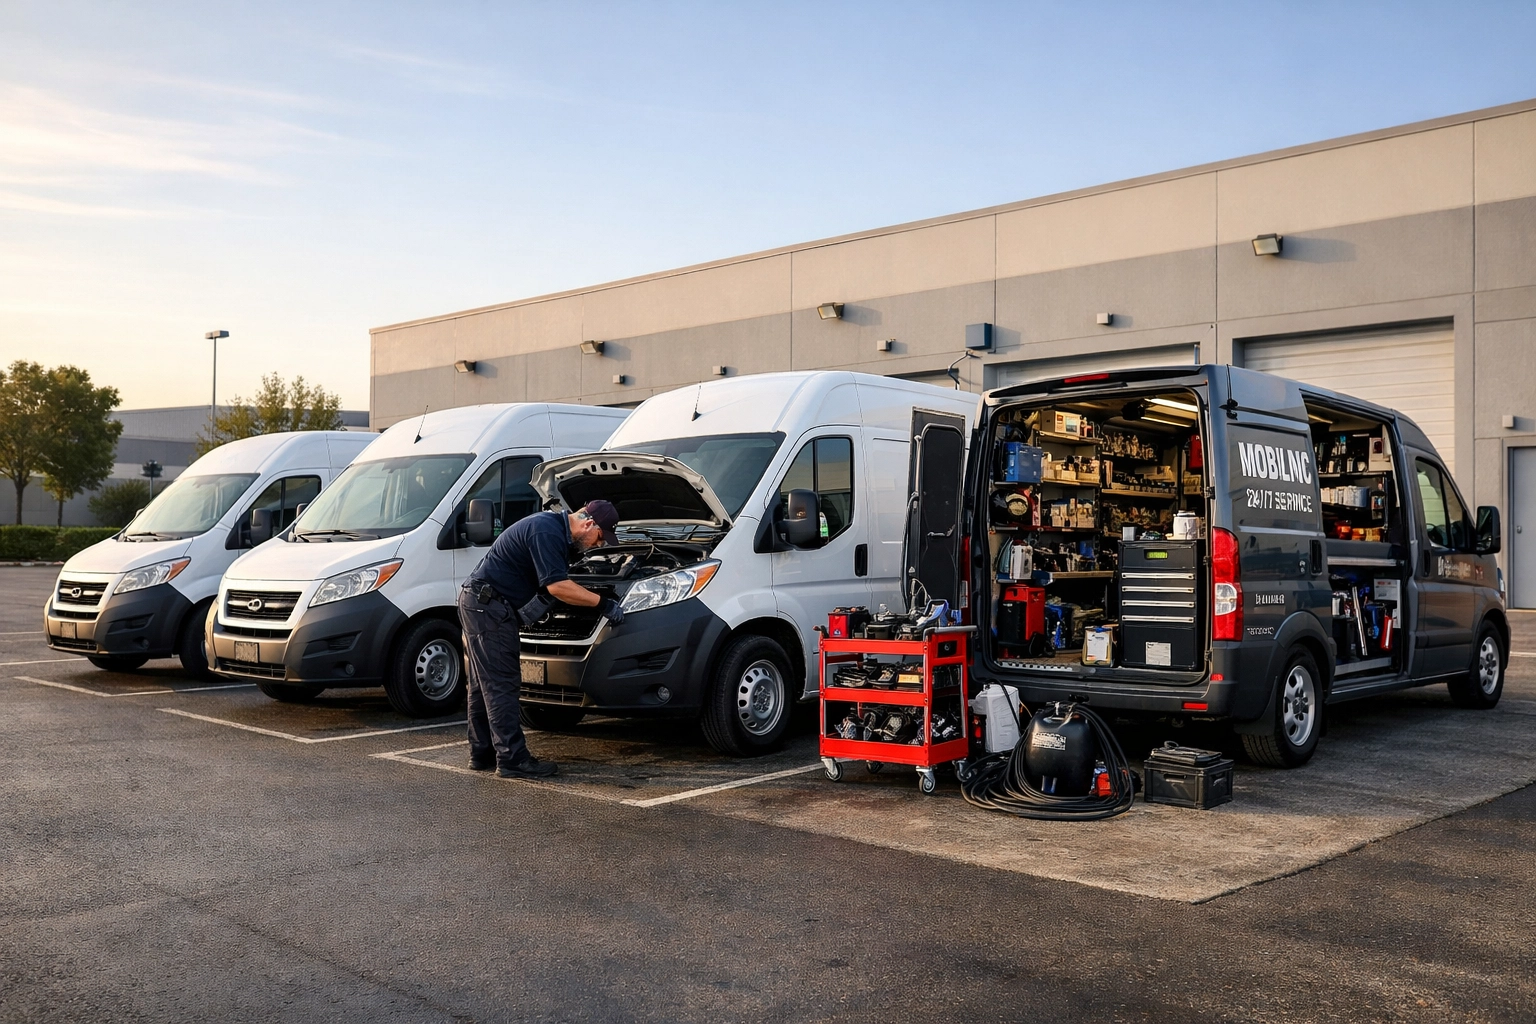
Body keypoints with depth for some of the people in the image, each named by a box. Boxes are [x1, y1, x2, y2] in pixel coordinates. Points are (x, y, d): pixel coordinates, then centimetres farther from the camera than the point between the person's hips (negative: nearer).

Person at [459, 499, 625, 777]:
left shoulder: (553, 529, 13)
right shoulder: (547, 532, -19)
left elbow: (554, 582, 23)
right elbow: (557, 585, -24)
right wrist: (602, 603, -19)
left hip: (480, 603, 11)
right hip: (486, 604, -11)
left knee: (484, 685, 14)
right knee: (501, 684, -9)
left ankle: (482, 754, 21)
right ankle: (513, 760, -6)